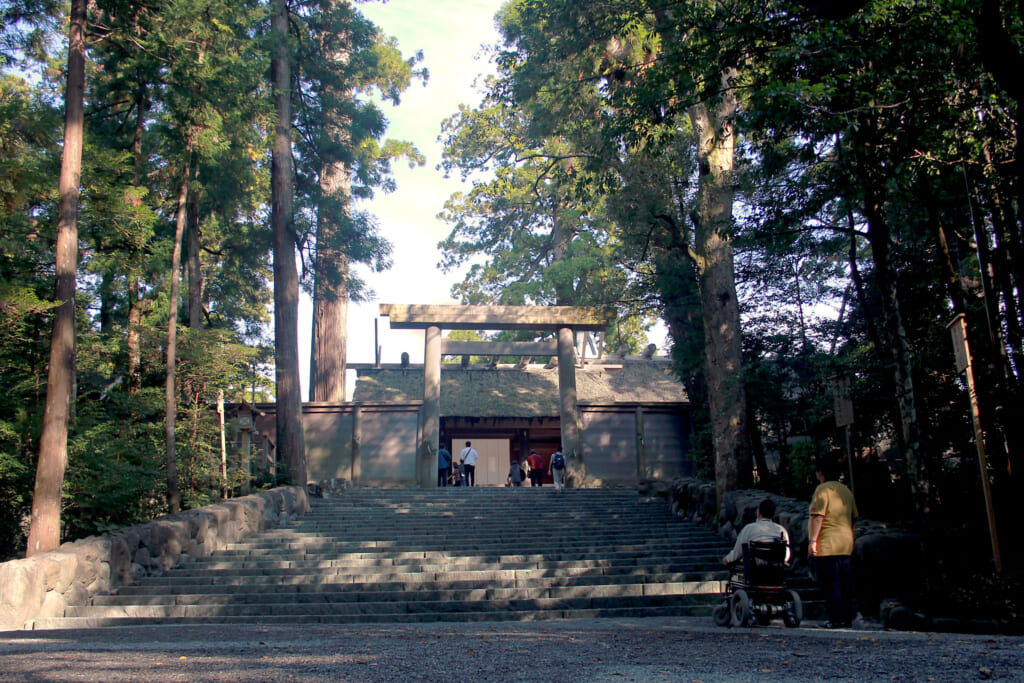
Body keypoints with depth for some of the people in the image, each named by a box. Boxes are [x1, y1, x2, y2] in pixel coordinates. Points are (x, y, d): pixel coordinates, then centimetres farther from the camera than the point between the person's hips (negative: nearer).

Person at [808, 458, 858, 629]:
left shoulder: (823, 489, -10)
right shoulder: (846, 490, 16)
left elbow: (818, 516, -18)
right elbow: (854, 519, 21)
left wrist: (813, 540, -18)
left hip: (827, 546, -8)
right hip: (846, 545, 8)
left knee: (830, 584, -4)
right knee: (845, 584, 12)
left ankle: (836, 619, -4)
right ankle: (847, 618, 15)